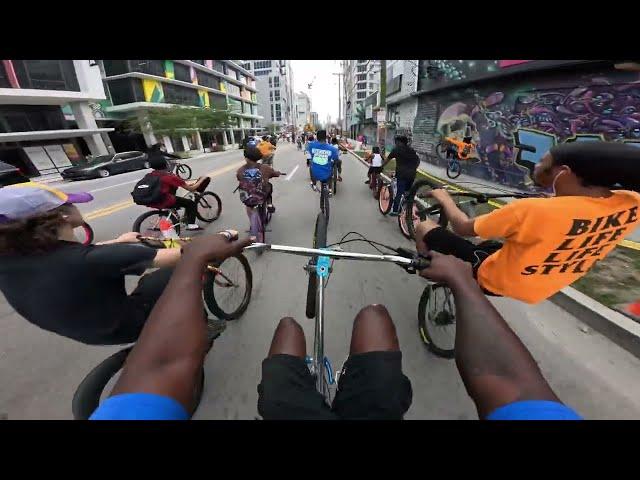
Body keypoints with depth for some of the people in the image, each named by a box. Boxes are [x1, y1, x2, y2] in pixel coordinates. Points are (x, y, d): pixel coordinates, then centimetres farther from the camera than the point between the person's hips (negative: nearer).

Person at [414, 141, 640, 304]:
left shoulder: (531, 209, -34)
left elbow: (463, 228, -20)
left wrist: (444, 198, -4)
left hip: (492, 279, -7)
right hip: (539, 289, 7)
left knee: (424, 228, -2)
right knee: (488, 245, 35)